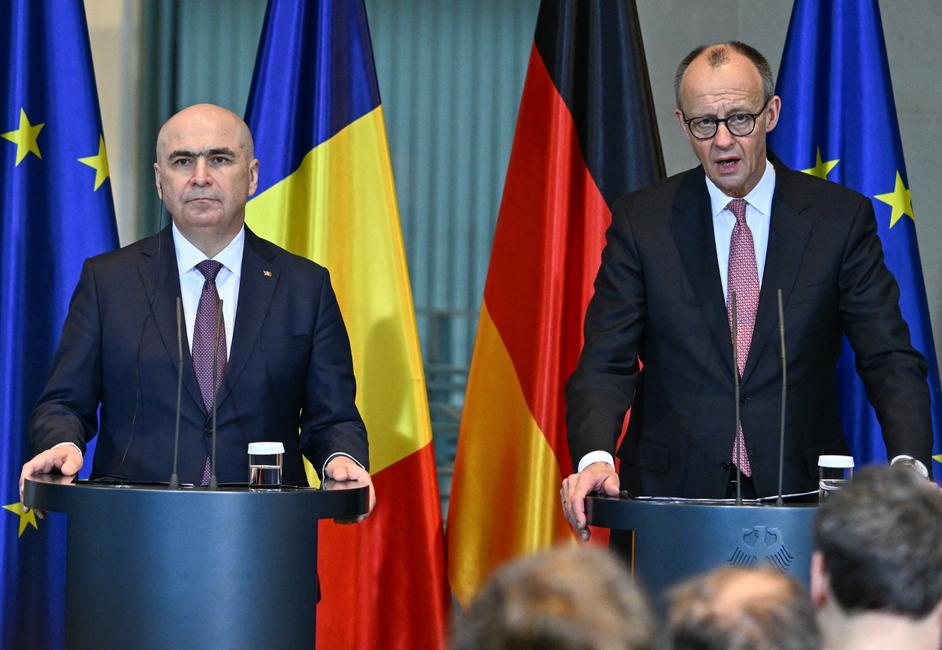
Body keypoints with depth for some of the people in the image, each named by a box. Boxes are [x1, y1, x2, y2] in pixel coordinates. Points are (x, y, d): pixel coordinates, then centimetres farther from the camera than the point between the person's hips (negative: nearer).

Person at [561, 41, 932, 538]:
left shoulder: (841, 217, 3)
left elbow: (890, 358, 0)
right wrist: (595, 457, -20)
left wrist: (909, 463, -19)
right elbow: (605, 362, 0)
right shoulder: (641, 221, 5)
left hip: (798, 494, 0)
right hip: (673, 493, 0)